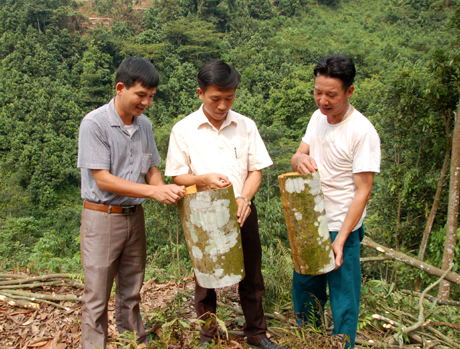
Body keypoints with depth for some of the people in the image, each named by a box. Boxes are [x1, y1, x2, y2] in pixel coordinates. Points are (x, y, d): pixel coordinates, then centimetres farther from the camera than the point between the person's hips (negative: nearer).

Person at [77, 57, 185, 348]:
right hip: (102, 218, -5)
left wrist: (166, 190, -10)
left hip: (135, 216, 6)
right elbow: (102, 179, -18)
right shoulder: (94, 123, -14)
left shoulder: (144, 125, 4)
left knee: (131, 293, 17)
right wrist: (153, 191, -23)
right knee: (97, 297, 4)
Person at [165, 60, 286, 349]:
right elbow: (178, 176, -3)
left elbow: (256, 170, 2)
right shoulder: (183, 130, -6)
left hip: (242, 213, 2)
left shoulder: (246, 126, 0)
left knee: (251, 277, 13)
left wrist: (244, 198, -16)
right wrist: (203, 179, -23)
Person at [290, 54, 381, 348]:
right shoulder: (318, 118, 2)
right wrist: (301, 159, -21)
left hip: (342, 228, -7)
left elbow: (362, 192, -18)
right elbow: (298, 156, 5)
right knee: (304, 287, 21)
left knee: (343, 299, 6)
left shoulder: (363, 132, -19)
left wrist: (340, 240, -22)